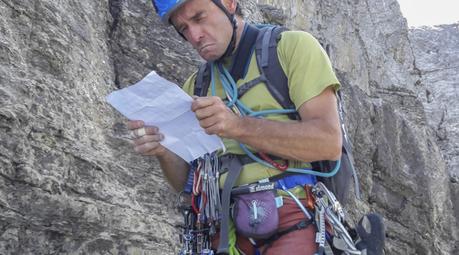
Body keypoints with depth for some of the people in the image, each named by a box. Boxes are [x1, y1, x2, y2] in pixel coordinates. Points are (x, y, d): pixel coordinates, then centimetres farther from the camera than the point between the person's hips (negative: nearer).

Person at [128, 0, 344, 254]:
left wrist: (239, 126, -20)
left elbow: (329, 143, -10)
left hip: (290, 222, -5)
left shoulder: (294, 46, 3)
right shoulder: (195, 87, 17)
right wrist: (164, 153, -6)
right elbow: (186, 183, 15)